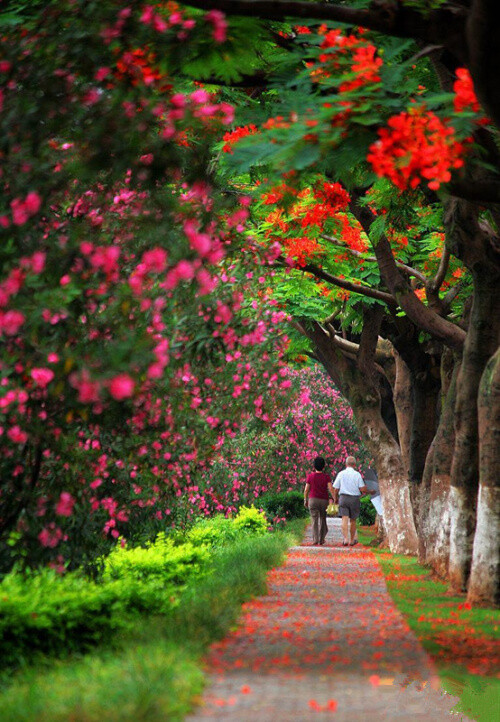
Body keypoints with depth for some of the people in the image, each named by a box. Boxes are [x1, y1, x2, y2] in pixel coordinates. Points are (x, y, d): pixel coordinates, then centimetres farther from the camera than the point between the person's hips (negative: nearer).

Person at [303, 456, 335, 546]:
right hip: (324, 501, 1)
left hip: (313, 500, -1)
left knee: (315, 521, -3)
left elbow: (306, 490, 0)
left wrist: (305, 500, 11)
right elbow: (330, 489, -13)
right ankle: (321, 539, 22)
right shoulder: (327, 477, -4)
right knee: (323, 520, 16)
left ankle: (315, 540, -16)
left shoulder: (310, 476, -2)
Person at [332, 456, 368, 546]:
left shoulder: (341, 474, 2)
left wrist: (335, 498, 19)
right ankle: (352, 540, 23)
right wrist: (367, 491, 15)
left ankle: (345, 538, -22)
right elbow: (362, 489, -8)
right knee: (353, 520, 13)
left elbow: (336, 489, 3)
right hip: (355, 499, 0)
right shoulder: (357, 474, -3)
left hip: (343, 498, 0)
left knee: (345, 519, -6)